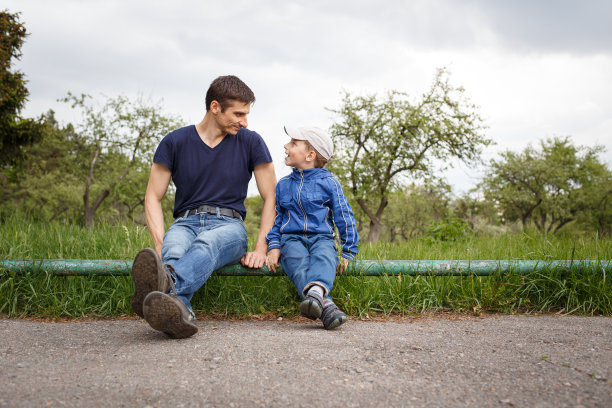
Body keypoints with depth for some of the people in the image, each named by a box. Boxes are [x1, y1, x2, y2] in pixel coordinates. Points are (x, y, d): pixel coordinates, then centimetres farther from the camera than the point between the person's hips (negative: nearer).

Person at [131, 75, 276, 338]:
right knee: (174, 251, -37)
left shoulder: (251, 143, 7)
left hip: (228, 224, -1)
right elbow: (153, 198, 5)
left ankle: (165, 286, -72)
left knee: (206, 244, -39)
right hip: (185, 222, 1)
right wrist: (160, 245, -13)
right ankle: (178, 312, -68)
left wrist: (260, 249, -6)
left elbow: (271, 199, 8)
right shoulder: (175, 142, 6)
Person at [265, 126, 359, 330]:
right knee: (298, 264, -33)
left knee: (323, 258, -37)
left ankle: (316, 291, -67)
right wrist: (274, 246, 6)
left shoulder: (328, 182, 6)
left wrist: (348, 252, 4)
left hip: (321, 238, -1)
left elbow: (344, 216, 8)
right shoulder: (283, 184, 17)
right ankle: (326, 306, -55)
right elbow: (275, 217, 21)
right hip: (292, 238, 1)